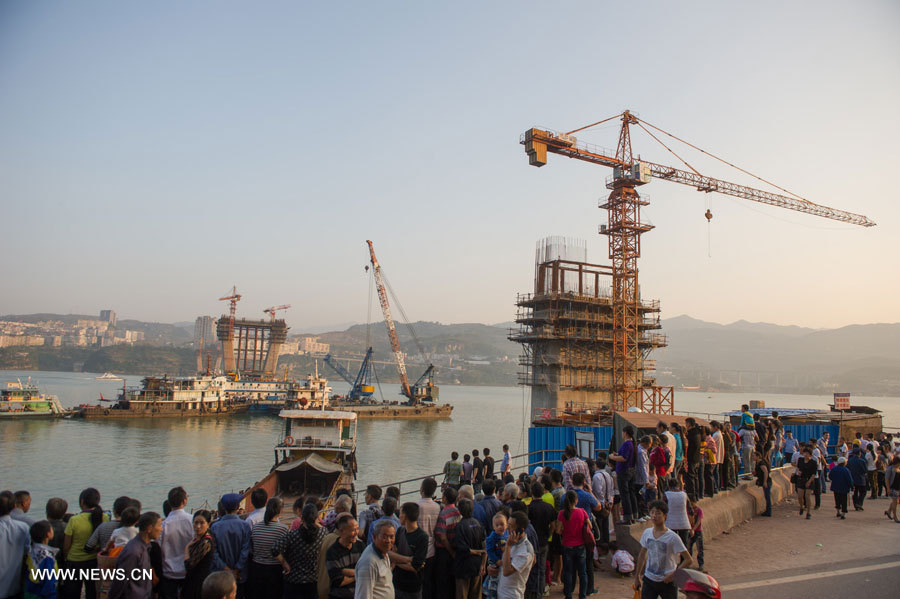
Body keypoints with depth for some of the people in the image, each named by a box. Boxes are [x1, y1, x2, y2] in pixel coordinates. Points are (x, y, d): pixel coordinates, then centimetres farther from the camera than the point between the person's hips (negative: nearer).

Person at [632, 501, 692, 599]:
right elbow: (642, 556, 12)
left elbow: (689, 560, -15)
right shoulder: (647, 533, -2)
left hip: (667, 581, -3)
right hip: (649, 580, 3)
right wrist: (637, 576, 15)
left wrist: (673, 574, -18)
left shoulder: (672, 537, -16)